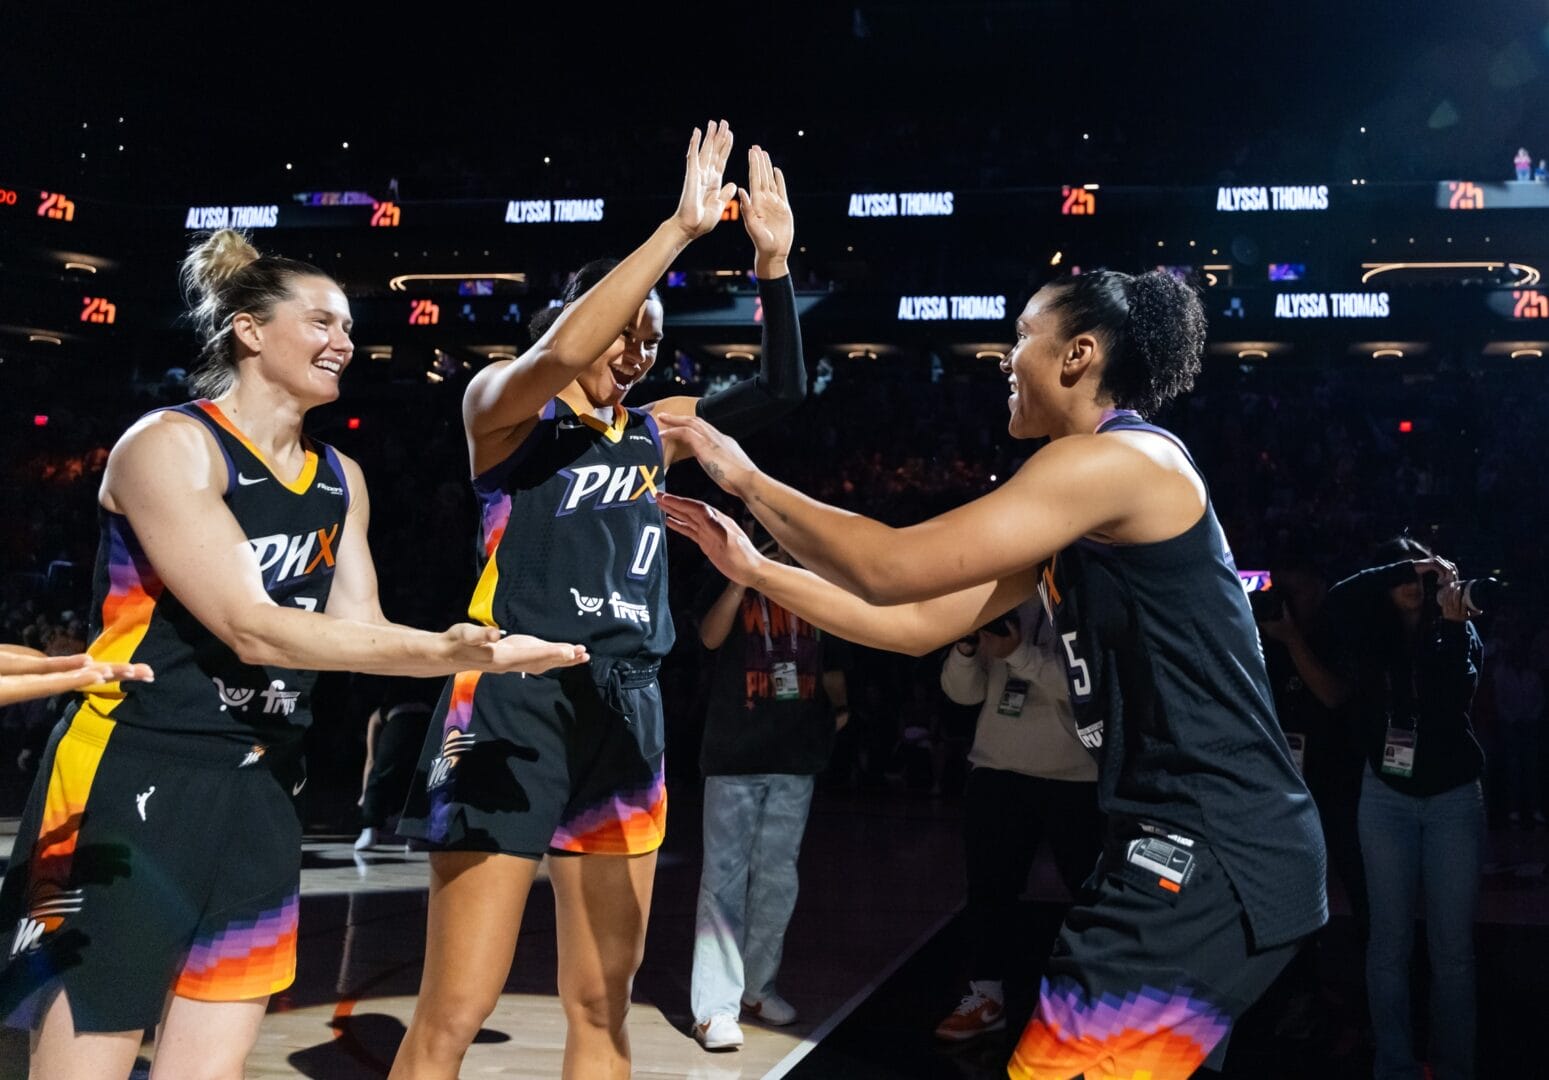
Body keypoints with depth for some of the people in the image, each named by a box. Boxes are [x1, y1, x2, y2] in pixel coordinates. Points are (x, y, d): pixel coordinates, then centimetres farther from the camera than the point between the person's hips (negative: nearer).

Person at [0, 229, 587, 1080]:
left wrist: (466, 652, -10)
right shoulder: (169, 444, -11)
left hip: (259, 795, 7)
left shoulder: (339, 480, 13)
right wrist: (446, 650, -26)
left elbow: (355, 628, 8)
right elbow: (252, 628, -20)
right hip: (131, 786, -7)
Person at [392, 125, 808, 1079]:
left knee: (604, 1002, 11)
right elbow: (563, 352, -22)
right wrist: (680, 228, -21)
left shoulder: (652, 431, 16)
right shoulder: (504, 406, 0)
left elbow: (781, 392, 12)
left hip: (624, 714, 6)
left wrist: (773, 262, 0)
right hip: (514, 706, -6)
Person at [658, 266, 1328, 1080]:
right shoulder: (1078, 516, 18)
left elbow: (890, 569, -17)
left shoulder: (1116, 459, -13)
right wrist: (750, 566, 17)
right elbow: (917, 623, 18)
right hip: (1195, 843, 10)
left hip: (1211, 856, -10)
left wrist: (746, 477, -4)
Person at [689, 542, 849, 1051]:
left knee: (777, 876, 10)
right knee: (725, 876, -5)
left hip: (796, 756, 4)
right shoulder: (728, 584, 4)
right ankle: (715, 1006, -6)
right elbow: (710, 636, -13)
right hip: (735, 754, -4)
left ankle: (757, 985, 23)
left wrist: (840, 706, 2)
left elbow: (830, 666, 20)